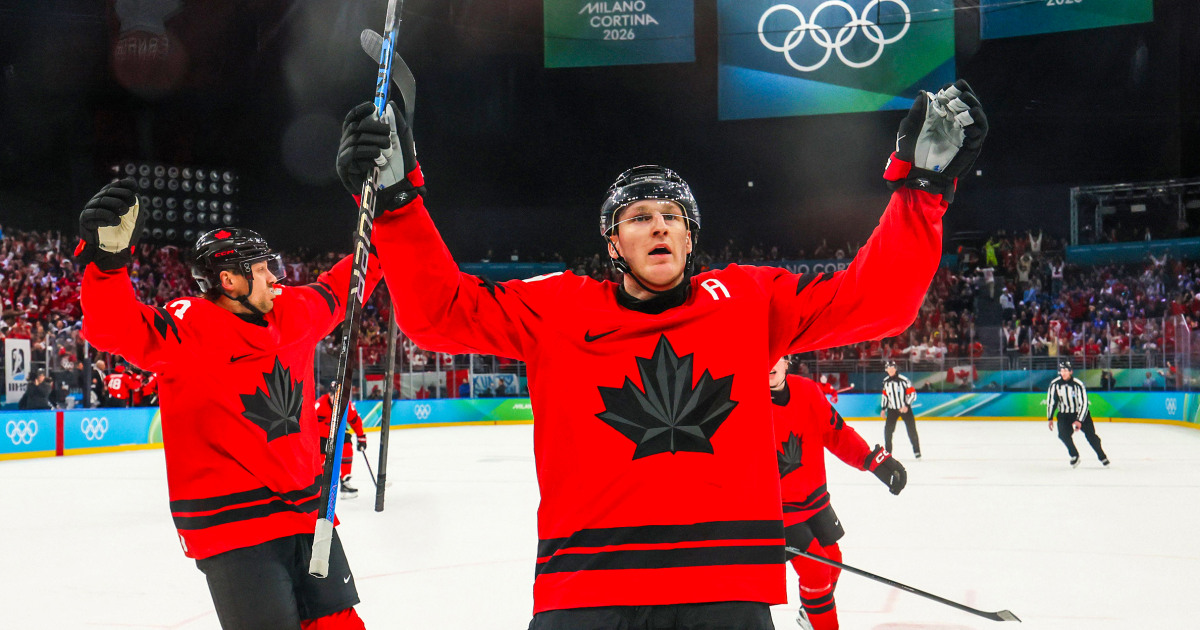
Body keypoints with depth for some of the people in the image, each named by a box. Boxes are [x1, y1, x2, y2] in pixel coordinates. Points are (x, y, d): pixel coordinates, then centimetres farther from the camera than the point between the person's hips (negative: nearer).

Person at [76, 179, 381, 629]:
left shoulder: (293, 313, 8)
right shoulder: (192, 327, -13)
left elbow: (339, 288, 25)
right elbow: (117, 329, -29)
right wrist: (106, 257, -46)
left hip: (304, 513, 7)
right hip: (232, 525, -6)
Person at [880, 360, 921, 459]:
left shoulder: (904, 380, -14)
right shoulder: (886, 381, 3)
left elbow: (912, 393, -13)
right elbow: (885, 395, 15)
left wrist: (907, 406, -22)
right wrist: (883, 409, 12)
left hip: (905, 408, -4)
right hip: (892, 409, 4)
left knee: (911, 430, -1)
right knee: (888, 429, -6)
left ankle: (916, 451, 12)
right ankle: (887, 451, 5)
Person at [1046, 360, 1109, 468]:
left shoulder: (1078, 384, -19)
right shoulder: (1054, 384, -11)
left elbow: (1084, 403, -18)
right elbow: (1051, 401, 0)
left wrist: (1079, 421, -24)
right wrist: (1050, 418, 0)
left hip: (1080, 413, -2)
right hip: (1064, 415, 2)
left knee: (1090, 434, -7)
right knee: (1063, 434, -19)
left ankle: (1102, 456, 12)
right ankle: (1074, 456, 0)